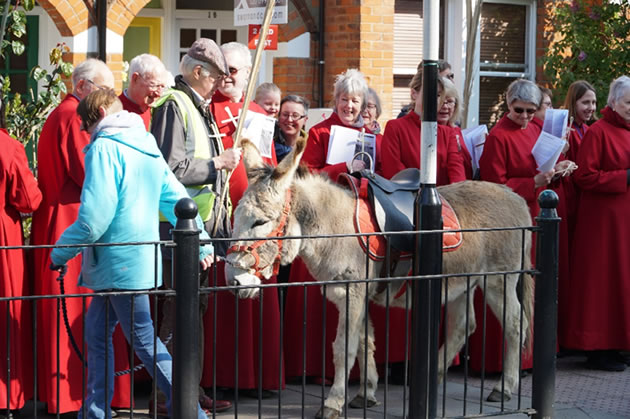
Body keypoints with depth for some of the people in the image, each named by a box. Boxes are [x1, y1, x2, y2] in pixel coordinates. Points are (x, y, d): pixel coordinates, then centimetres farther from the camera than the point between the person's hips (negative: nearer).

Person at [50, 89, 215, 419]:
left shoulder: (104, 149, -15)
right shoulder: (147, 147, 11)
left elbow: (94, 218, -21)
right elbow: (176, 199, 15)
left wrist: (59, 254, -9)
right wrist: (202, 244, 23)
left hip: (120, 264, -9)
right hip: (140, 259, 9)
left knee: (143, 339, -1)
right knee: (96, 331, 17)